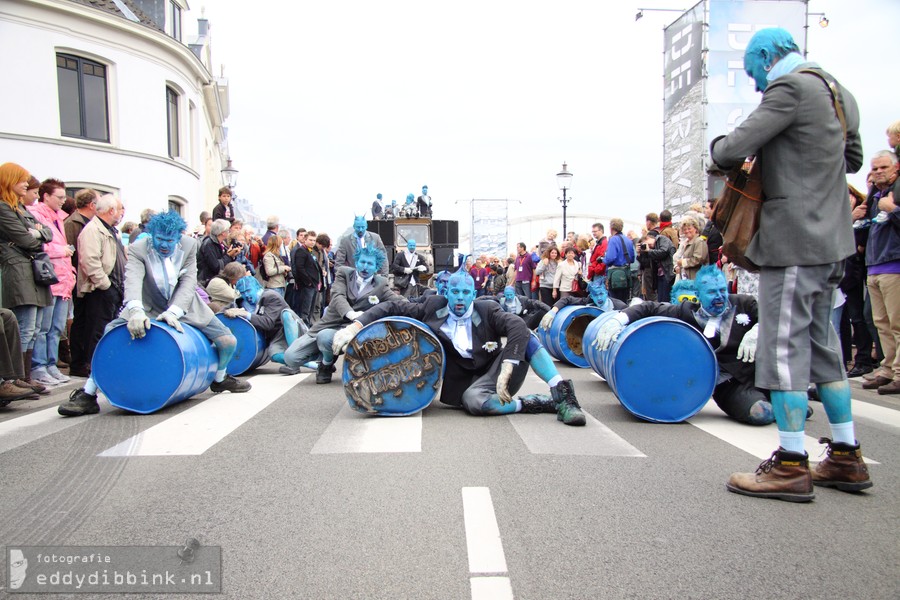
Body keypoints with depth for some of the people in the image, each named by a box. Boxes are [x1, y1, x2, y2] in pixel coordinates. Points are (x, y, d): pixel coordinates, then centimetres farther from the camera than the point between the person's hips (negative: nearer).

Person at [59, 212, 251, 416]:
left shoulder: (189, 246, -12)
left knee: (228, 341, -6)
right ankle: (88, 395, -13)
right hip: (148, 308, -1)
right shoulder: (138, 249, -18)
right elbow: (133, 279, -35)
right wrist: (135, 311, -55)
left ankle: (220, 379, 27)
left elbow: (189, 282, -19)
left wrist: (174, 311, -35)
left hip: (184, 306, 2)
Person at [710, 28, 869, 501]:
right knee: (823, 345, 14)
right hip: (831, 239, 10)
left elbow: (731, 151, -17)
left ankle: (791, 465, 0)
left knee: (783, 347, -5)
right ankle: (846, 458, 21)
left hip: (793, 240, -9)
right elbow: (852, 160, 28)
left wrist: (719, 146, 4)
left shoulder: (791, 89, -11)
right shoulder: (839, 93, 17)